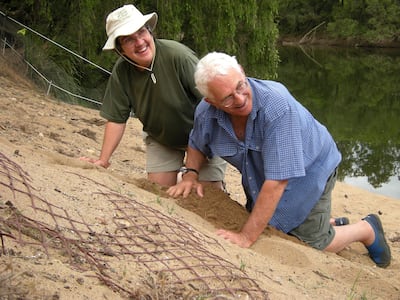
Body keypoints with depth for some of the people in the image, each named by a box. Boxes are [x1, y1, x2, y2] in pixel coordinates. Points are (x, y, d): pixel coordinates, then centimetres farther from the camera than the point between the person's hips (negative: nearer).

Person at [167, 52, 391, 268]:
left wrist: (246, 237, -39)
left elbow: (277, 180, -40)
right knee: (265, 226, 19)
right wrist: (191, 175, -16)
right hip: (259, 177, 6)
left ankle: (368, 229, 27)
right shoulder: (206, 113, -20)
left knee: (312, 244, -3)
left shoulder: (277, 105, -40)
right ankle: (328, 224, 41)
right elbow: (197, 145, 6)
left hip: (308, 169, -6)